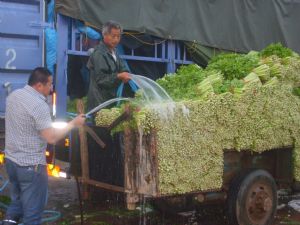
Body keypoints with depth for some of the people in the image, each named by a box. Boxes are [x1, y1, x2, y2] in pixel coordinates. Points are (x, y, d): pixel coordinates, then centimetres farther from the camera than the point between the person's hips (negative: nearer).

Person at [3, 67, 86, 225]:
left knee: (17, 201, 24)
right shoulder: (39, 105, -22)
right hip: (31, 165, -8)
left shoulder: (13, 96, 4)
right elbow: (52, 138, -23)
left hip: (11, 159, 8)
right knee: (32, 211, 6)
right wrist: (73, 124, -13)